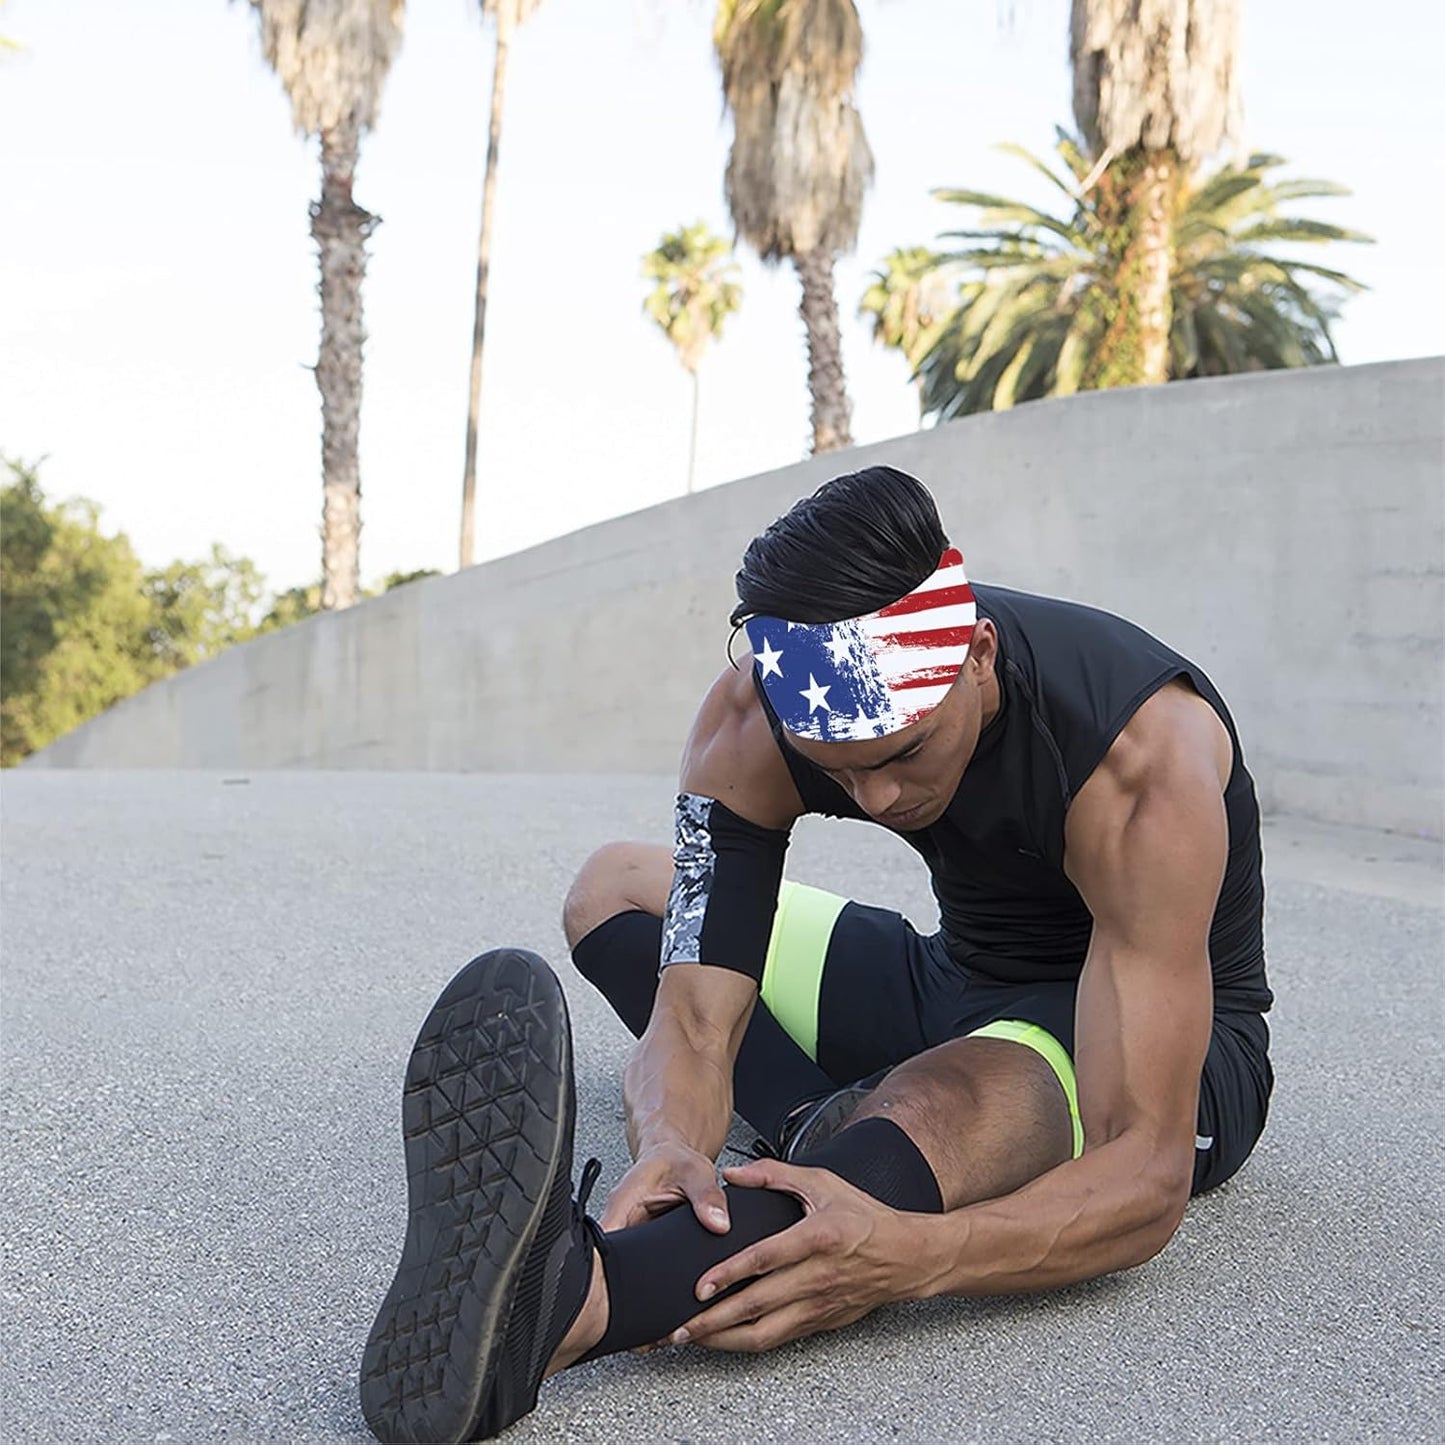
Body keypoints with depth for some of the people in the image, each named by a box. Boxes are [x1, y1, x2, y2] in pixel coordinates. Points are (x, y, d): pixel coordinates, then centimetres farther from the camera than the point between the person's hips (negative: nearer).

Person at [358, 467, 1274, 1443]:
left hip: (1171, 1050, -6)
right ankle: (852, 1141, -15)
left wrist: (911, 1255, -57)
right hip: (963, 984, 6)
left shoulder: (1144, 755, -35)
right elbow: (694, 1015, -23)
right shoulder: (753, 721, -20)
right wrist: (672, 1147, -48)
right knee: (616, 889, 3)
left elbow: (1148, 1178, -38)